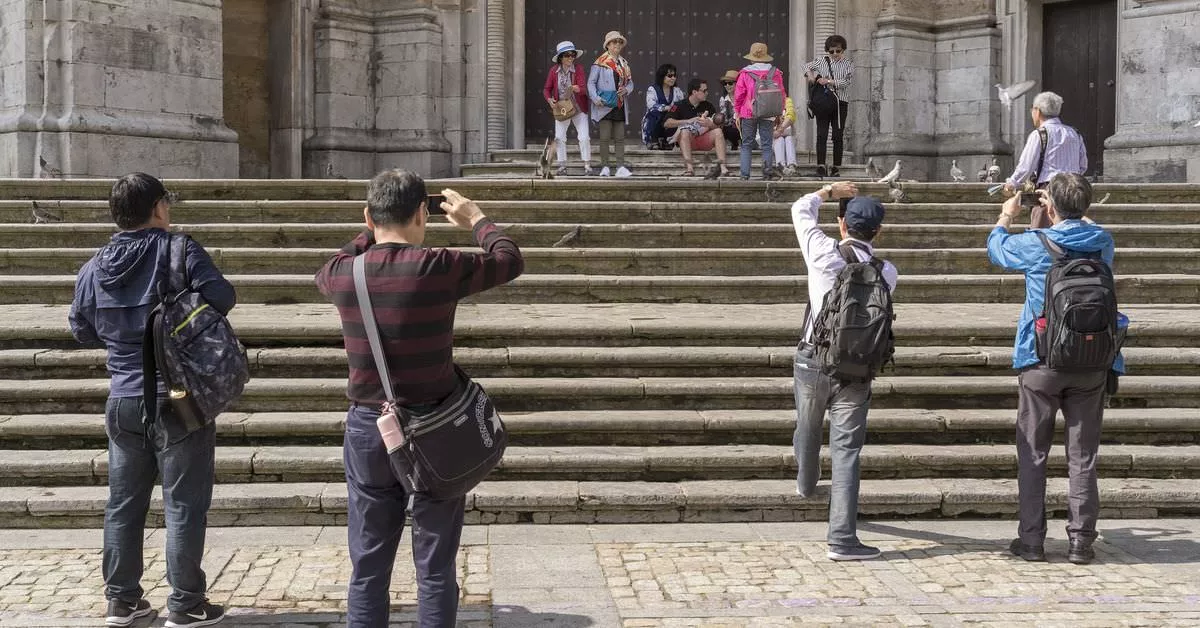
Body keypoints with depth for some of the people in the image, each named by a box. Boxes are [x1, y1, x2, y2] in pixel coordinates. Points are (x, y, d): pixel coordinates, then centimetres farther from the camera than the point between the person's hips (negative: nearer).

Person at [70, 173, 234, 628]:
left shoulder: (94, 267, 5)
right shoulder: (179, 250, -12)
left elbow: (82, 329, 14)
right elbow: (222, 298, -18)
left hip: (123, 400, 5)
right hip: (179, 400, -5)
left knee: (124, 503, 14)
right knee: (184, 504, 2)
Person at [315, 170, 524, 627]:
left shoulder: (343, 274, -4)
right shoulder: (439, 268, -14)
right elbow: (510, 260, 3)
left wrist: (372, 233, 30)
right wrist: (477, 220, 20)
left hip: (368, 428, 3)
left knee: (368, 566, 11)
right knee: (435, 568, 7)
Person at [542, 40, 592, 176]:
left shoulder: (578, 69, -11)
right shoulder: (554, 70, -6)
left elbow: (584, 89, -20)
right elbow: (547, 89, 2)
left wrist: (577, 88, -42)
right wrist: (549, 99, -18)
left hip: (578, 108, -2)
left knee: (584, 137, -7)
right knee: (559, 137, 1)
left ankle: (587, 165, 2)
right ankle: (562, 165, 10)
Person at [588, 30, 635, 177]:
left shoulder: (624, 63, 14)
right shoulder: (600, 62, -3)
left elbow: (630, 82, 18)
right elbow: (591, 82, -4)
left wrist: (626, 90, -5)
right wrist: (595, 98, -17)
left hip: (620, 105, 5)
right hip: (604, 105, -5)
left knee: (620, 138, 4)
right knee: (605, 137, -4)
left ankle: (621, 167, 4)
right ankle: (605, 167, 2)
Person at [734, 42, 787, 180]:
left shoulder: (745, 73, -3)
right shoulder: (775, 73, 3)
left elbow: (739, 95, -1)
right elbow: (782, 94, 8)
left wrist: (737, 113, 7)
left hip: (748, 113, -1)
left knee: (746, 144, 7)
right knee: (766, 144, 6)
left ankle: (745, 174, 2)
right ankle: (768, 169, -9)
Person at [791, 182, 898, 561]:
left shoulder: (824, 254, -7)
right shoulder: (886, 272, -3)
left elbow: (801, 208, 9)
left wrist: (830, 191, 23)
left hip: (814, 359, 1)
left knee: (808, 429, 26)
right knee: (846, 451, -2)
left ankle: (806, 483, 54)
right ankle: (842, 539, -8)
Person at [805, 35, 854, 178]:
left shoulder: (848, 64, 4)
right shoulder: (822, 60, 9)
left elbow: (845, 82, -8)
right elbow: (807, 66, 21)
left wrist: (828, 81, -17)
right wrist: (810, 74, -1)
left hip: (840, 103, -1)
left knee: (838, 136, 0)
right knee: (822, 135, -5)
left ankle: (836, 168, 6)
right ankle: (820, 166, -5)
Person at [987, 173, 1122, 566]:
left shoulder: (1034, 244, -8)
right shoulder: (1103, 242, 0)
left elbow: (995, 248, 14)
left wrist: (1006, 216, 33)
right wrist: (1070, 210, 39)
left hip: (1041, 363, -2)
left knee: (1033, 452, 6)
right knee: (1083, 455, 6)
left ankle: (1031, 539, 7)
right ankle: (1081, 540, 7)